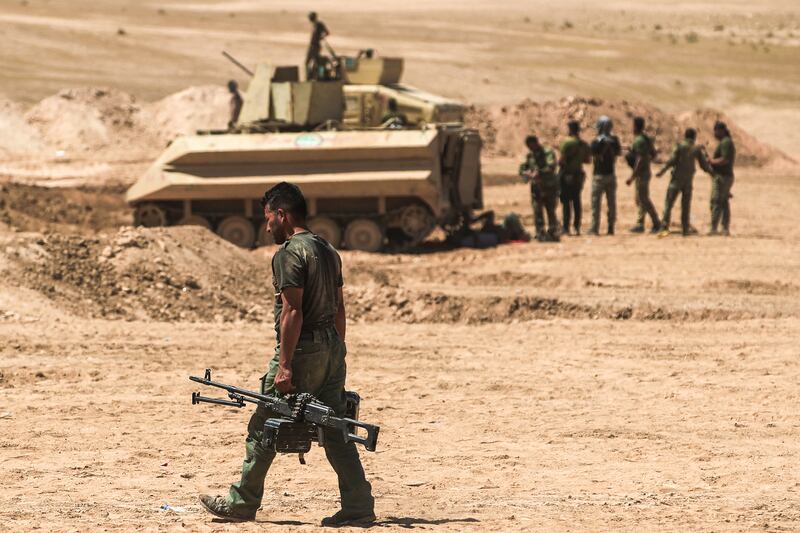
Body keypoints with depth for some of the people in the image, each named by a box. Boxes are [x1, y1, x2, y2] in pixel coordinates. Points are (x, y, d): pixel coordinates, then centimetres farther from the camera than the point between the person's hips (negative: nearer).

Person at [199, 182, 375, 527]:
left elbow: (292, 311, -18)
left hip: (302, 350, -8)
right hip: (332, 348, 8)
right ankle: (359, 507, -1)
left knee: (263, 427, 4)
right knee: (335, 429, 6)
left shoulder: (289, 254, -12)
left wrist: (284, 365, -19)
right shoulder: (328, 251, 15)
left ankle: (242, 503, 12)